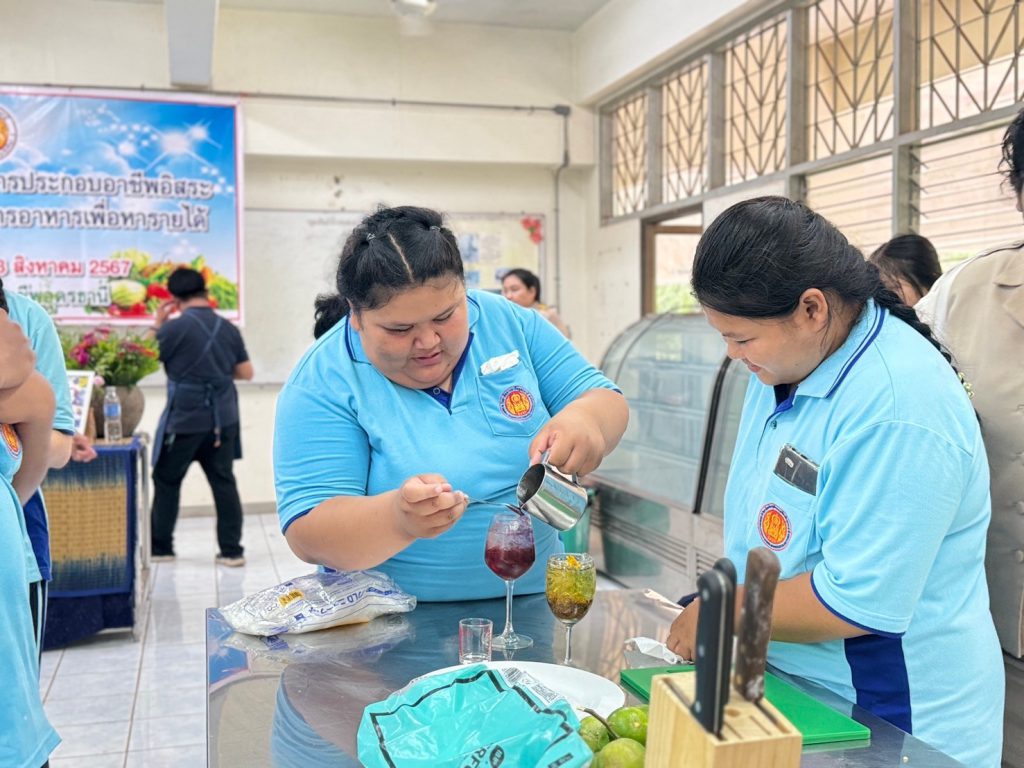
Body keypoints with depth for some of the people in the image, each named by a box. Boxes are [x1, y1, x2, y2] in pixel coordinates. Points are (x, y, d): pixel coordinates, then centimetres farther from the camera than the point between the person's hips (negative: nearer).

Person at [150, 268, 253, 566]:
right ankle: (232, 550, 7)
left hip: (185, 419, -4)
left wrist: (157, 325, 5)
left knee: (166, 480, 11)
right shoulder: (228, 328, 3)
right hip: (222, 419, 4)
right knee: (223, 482, 7)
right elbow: (246, 372, 7)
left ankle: (160, 548, 20)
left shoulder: (176, 327, -12)